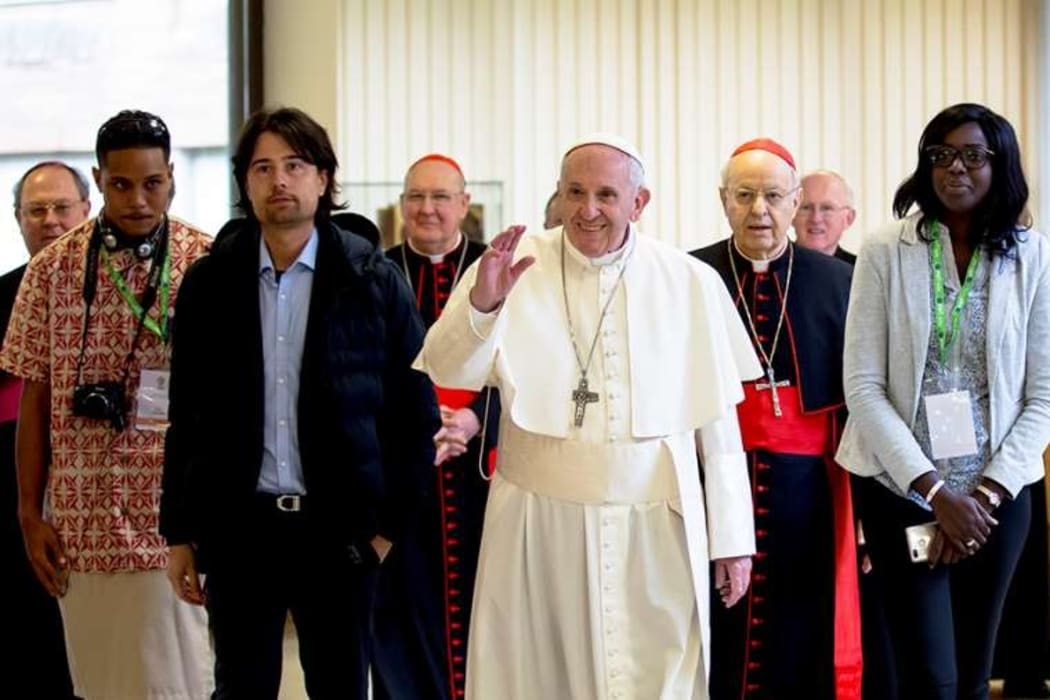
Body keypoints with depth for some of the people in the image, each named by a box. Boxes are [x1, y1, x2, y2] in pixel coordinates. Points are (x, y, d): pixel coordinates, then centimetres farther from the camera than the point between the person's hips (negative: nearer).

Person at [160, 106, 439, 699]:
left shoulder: (374, 279, -1)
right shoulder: (209, 283, 4)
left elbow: (416, 408, 1)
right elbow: (186, 416, 7)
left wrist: (391, 521, -2)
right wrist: (180, 533, 5)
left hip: (339, 528, -1)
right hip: (238, 525, 1)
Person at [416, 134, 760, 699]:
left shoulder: (690, 283, 1)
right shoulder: (515, 267, -1)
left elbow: (717, 419, 5)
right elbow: (449, 372, -9)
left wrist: (732, 536, 5)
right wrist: (481, 303, -28)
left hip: (655, 524, 0)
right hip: (539, 521, 0)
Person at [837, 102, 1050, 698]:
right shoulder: (886, 252, -4)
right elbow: (863, 387, -7)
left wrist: (986, 492, -9)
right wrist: (934, 491, -12)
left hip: (997, 495, 2)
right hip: (904, 490, -2)